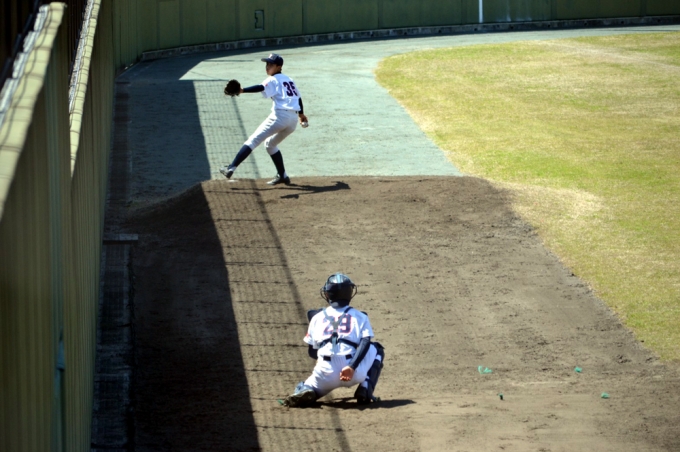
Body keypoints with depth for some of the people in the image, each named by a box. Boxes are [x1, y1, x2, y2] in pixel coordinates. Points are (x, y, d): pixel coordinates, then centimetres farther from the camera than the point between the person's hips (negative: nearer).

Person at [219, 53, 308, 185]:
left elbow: (261, 88, -19)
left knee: (253, 140, -8)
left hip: (280, 115, -8)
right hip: (294, 119, 8)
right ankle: (282, 175, 22)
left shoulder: (273, 80, 1)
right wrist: (301, 114, 49)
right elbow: (298, 97, 33)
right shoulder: (289, 80, 24)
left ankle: (231, 168, -17)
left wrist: (242, 90, -32)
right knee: (270, 144, 27)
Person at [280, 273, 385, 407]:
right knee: (377, 349, 28)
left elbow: (312, 351, 20)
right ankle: (365, 390, 7)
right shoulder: (359, 316, 13)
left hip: (325, 376, 1)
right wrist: (352, 367, -13)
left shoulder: (317, 317, 17)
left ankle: (305, 391, -11)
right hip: (353, 374, -1)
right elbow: (365, 343, -4)